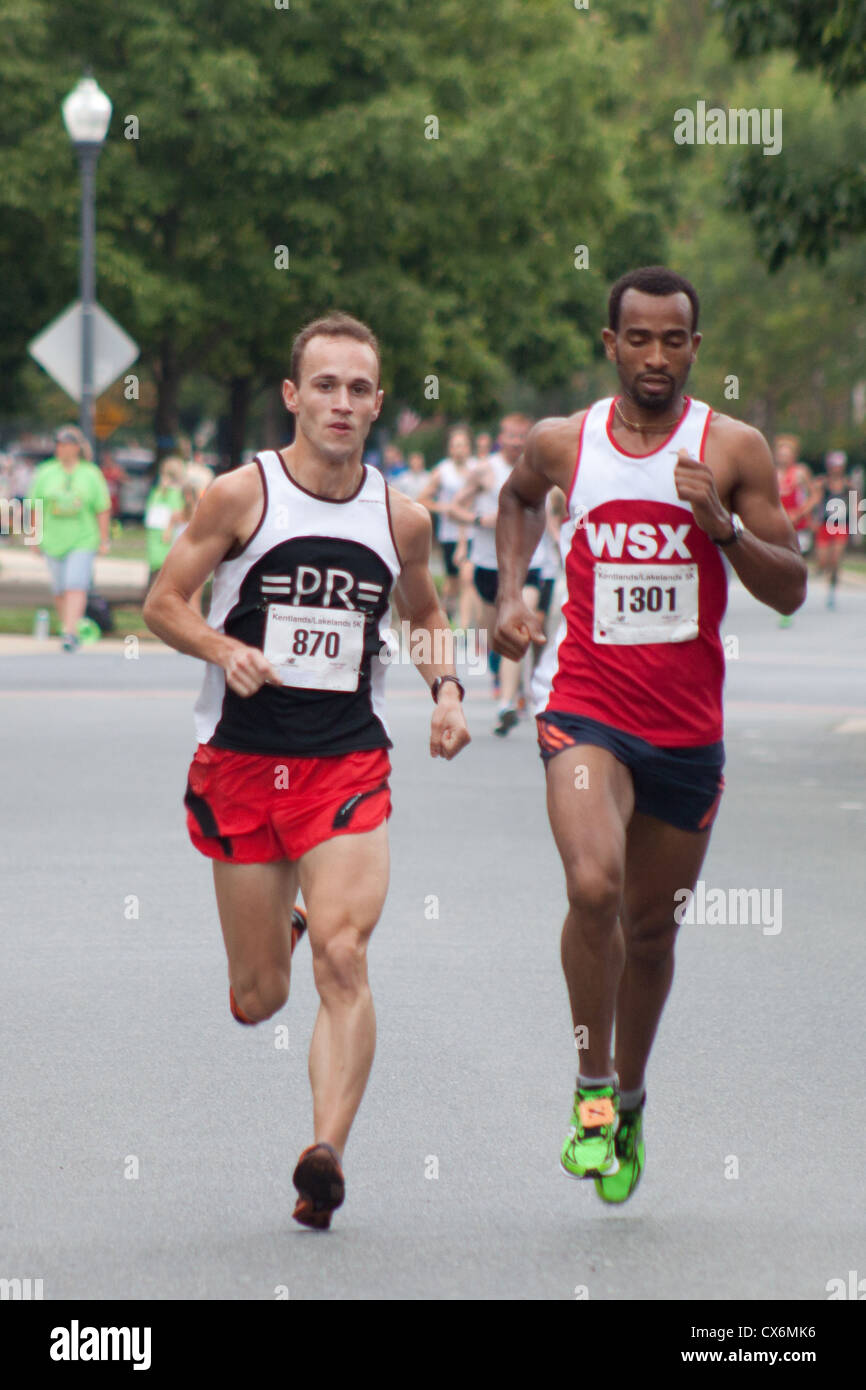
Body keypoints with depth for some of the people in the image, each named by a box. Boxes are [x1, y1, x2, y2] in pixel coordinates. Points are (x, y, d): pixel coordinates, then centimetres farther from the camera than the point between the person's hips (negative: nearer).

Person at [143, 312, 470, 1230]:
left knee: (343, 961, -19)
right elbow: (163, 604, 0)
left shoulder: (401, 519, 5)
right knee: (258, 1001, 6)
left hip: (349, 766, 1)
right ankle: (276, 936, 43)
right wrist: (225, 650, -19)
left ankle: (326, 1155, -22)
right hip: (242, 764, -1)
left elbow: (423, 615, 22)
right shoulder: (240, 495, -5)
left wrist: (445, 688, 4)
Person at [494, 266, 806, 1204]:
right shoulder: (562, 443, 1)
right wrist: (509, 595, 12)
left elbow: (790, 590, -4)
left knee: (652, 925, 13)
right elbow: (517, 498, 25)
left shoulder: (733, 450, -3)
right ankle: (592, 1088, -8)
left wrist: (723, 526, -19)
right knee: (594, 887, -25)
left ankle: (629, 1102, 35)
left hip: (688, 727, 1)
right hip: (586, 709, -1)